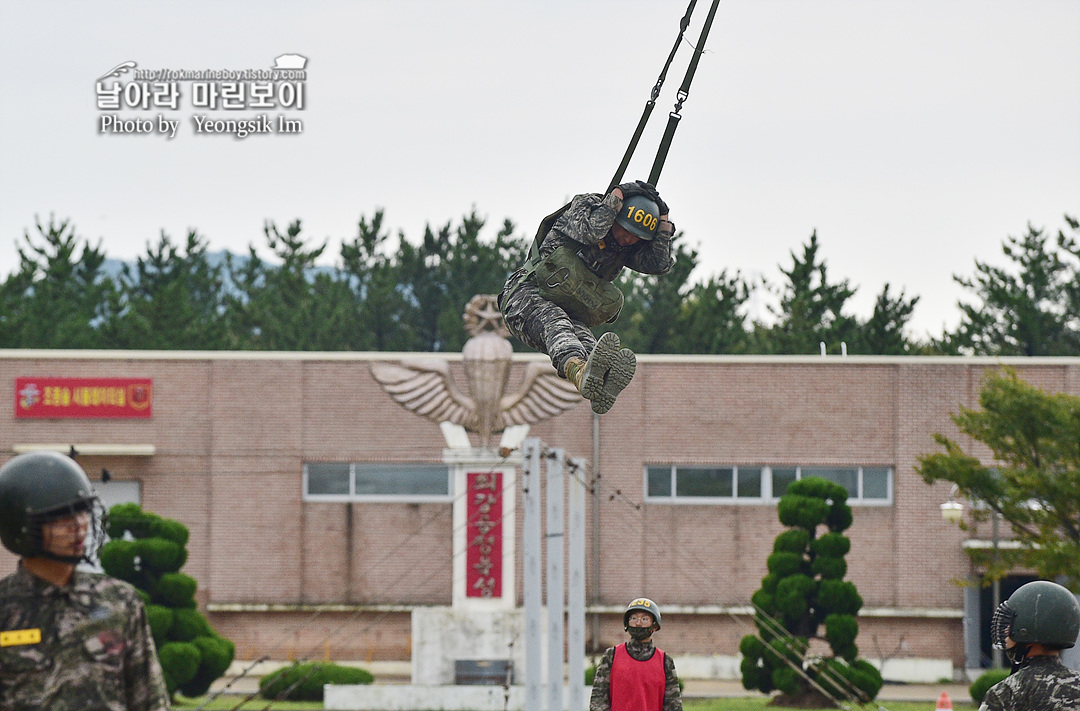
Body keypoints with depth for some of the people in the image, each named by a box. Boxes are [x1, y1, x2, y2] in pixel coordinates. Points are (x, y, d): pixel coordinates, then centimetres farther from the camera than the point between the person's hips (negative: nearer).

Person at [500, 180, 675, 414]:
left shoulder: (628, 248, 12)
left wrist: (663, 224, -5)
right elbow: (590, 231, -26)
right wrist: (617, 196, -19)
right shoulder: (585, 206, -4)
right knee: (556, 324, -39)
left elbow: (660, 264, -3)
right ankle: (578, 371, -74)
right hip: (528, 296, -4)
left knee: (583, 337, -32)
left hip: (570, 313, 4)